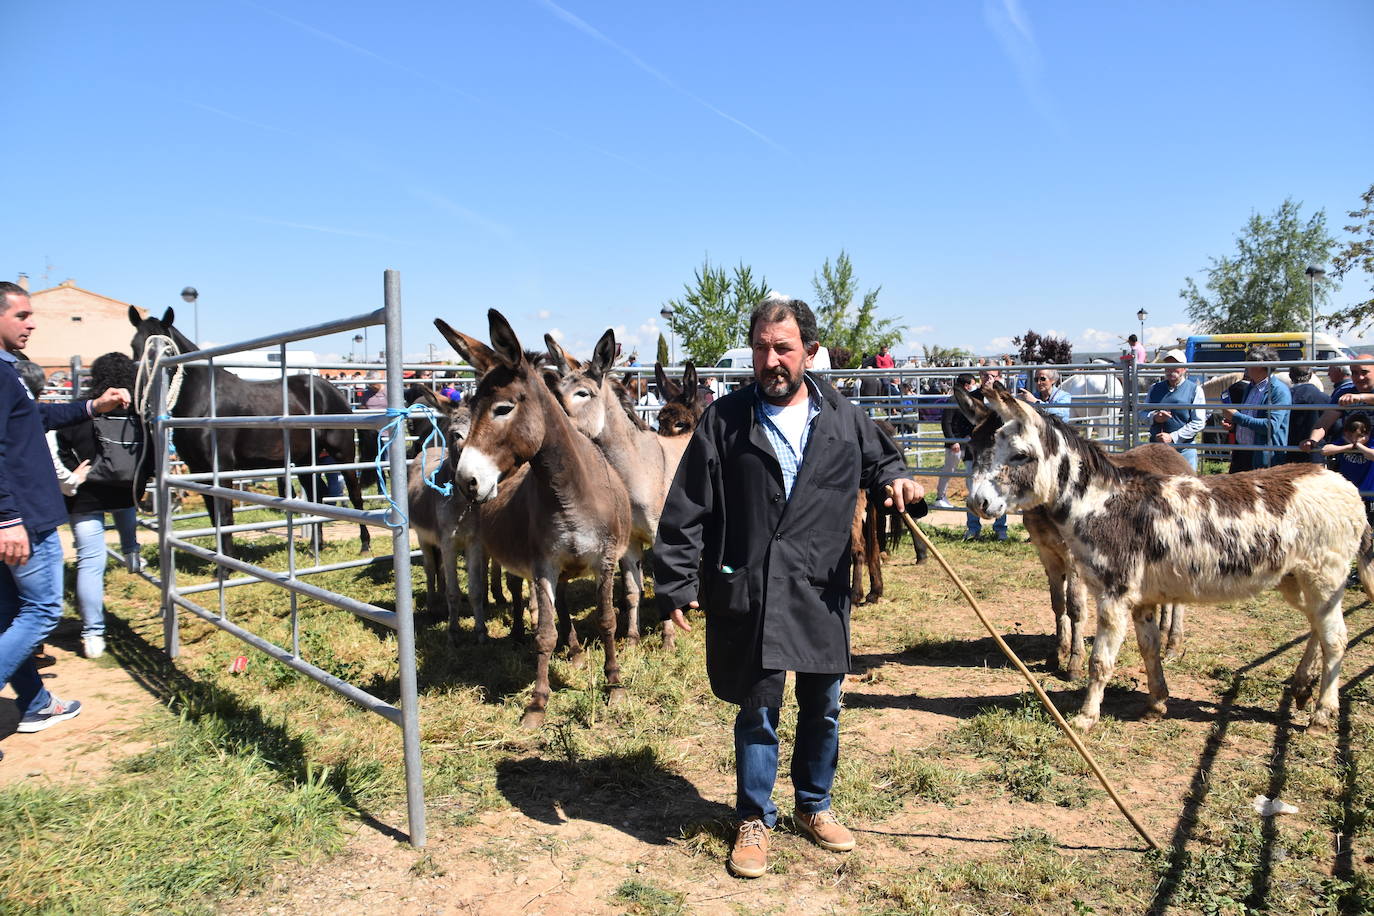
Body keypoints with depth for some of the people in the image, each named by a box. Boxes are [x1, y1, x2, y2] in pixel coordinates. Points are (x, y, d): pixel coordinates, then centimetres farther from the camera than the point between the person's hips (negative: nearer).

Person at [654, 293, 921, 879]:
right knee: (758, 710, 8)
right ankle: (754, 820, 29)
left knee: (822, 708, 16)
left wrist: (897, 482, -3)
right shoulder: (724, 420, -5)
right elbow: (686, 511, -4)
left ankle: (813, 806, 40)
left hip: (823, 591, 3)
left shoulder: (843, 418, 4)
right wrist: (676, 584, -7)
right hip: (749, 592, -3)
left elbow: (881, 461, 21)